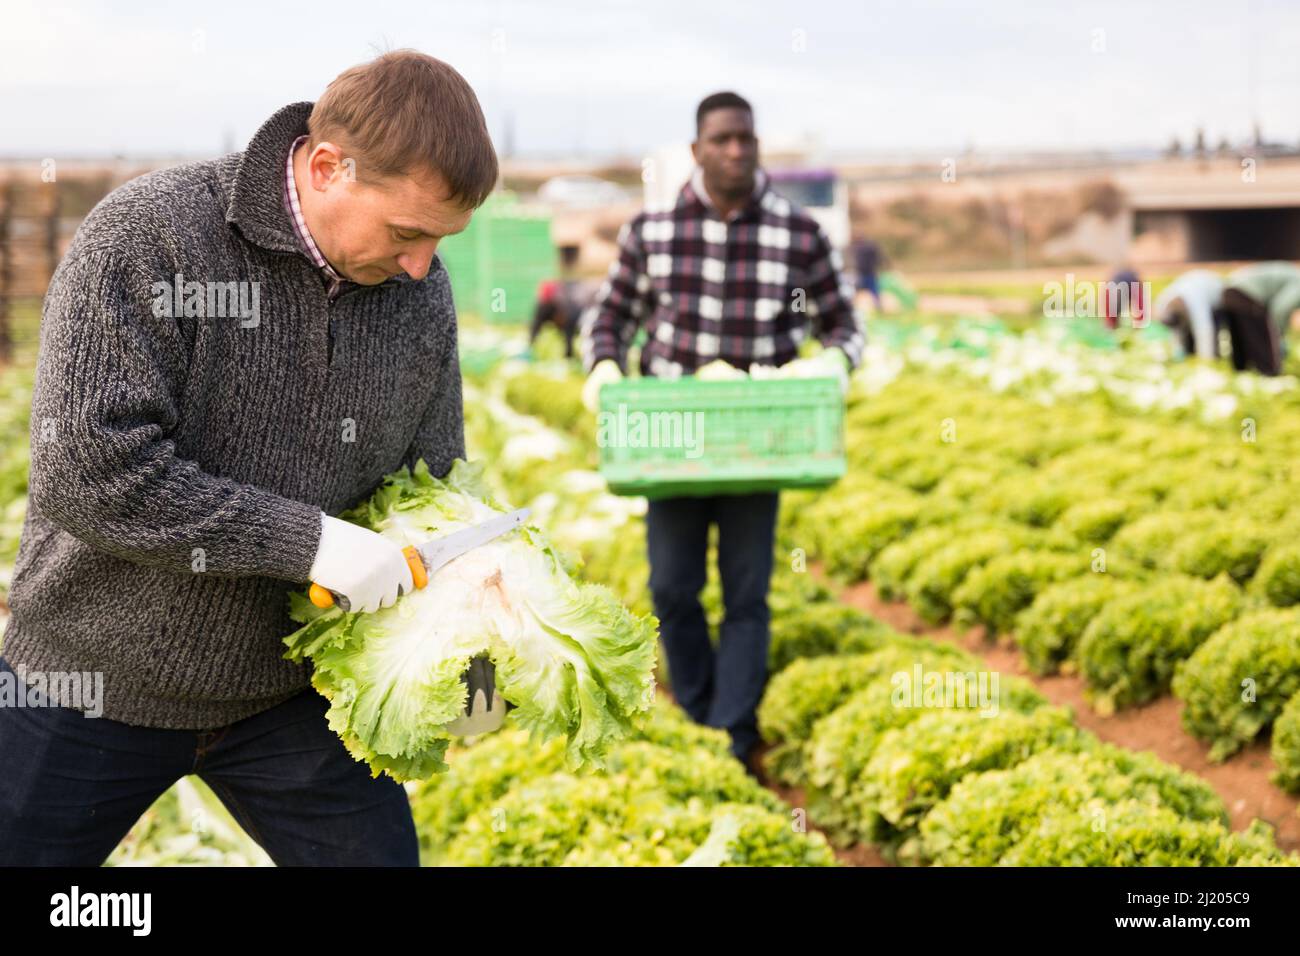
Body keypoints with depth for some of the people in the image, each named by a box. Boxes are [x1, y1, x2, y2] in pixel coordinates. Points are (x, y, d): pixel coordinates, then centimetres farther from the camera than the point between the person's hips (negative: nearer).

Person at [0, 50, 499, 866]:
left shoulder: (421, 294, -4)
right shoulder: (147, 235, -20)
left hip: (289, 696, 4)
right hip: (99, 676, -3)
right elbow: (86, 471, -27)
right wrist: (307, 541, -27)